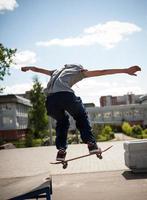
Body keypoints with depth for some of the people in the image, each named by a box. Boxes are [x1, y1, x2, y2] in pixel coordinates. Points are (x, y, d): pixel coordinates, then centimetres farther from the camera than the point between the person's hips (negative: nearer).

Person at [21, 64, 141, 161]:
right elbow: (103, 72, 21)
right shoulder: (78, 71, 26)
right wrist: (126, 71, 20)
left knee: (62, 121, 28)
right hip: (66, 95, -4)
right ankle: (91, 143, 8)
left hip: (50, 99, 4)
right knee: (81, 117, 22)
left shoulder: (56, 72, 37)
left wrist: (27, 68, 70)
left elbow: (37, 69, 50)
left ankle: (61, 150, 17)